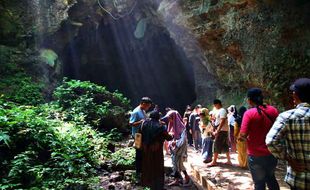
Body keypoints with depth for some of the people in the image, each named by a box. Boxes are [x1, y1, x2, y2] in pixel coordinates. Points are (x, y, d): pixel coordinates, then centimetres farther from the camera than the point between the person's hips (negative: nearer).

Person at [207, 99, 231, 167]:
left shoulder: (222, 110, -14)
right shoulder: (219, 111, 16)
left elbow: (222, 122, -21)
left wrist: (217, 131, -24)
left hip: (221, 131, -10)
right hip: (222, 131, 10)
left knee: (216, 146, -5)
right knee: (225, 146, 12)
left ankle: (214, 161, 1)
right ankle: (229, 161, 19)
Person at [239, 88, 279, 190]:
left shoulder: (249, 113, -17)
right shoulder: (273, 110, -2)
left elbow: (243, 135, -22)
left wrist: (240, 137, -1)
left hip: (256, 155, -5)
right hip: (272, 153, 5)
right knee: (271, 178, 27)